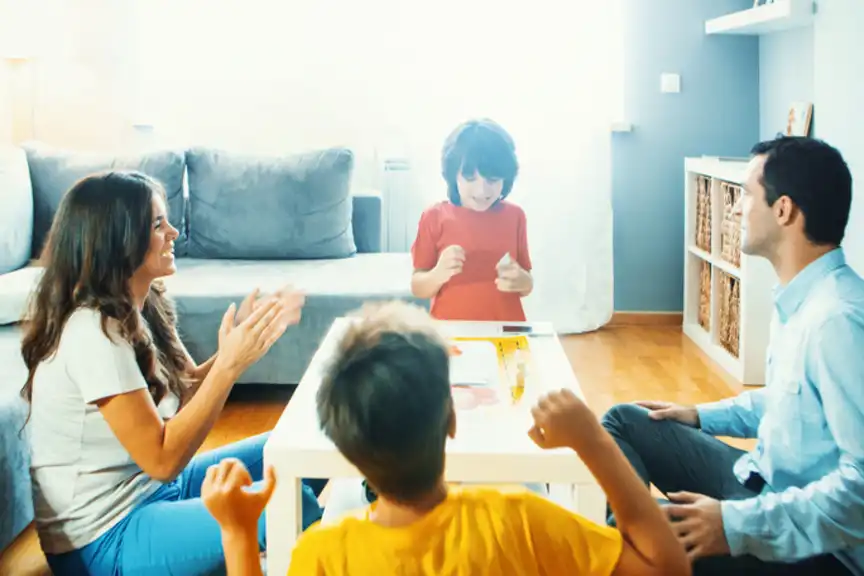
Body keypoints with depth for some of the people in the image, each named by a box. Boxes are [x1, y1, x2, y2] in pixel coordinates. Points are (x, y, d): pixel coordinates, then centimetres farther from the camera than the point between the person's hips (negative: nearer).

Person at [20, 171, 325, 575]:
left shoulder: (141, 305, 2)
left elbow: (186, 390, 6)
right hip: (105, 538, -9)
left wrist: (240, 341, -10)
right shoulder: (93, 333, -26)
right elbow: (162, 459, -26)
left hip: (149, 486, 10)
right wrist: (231, 363, -29)